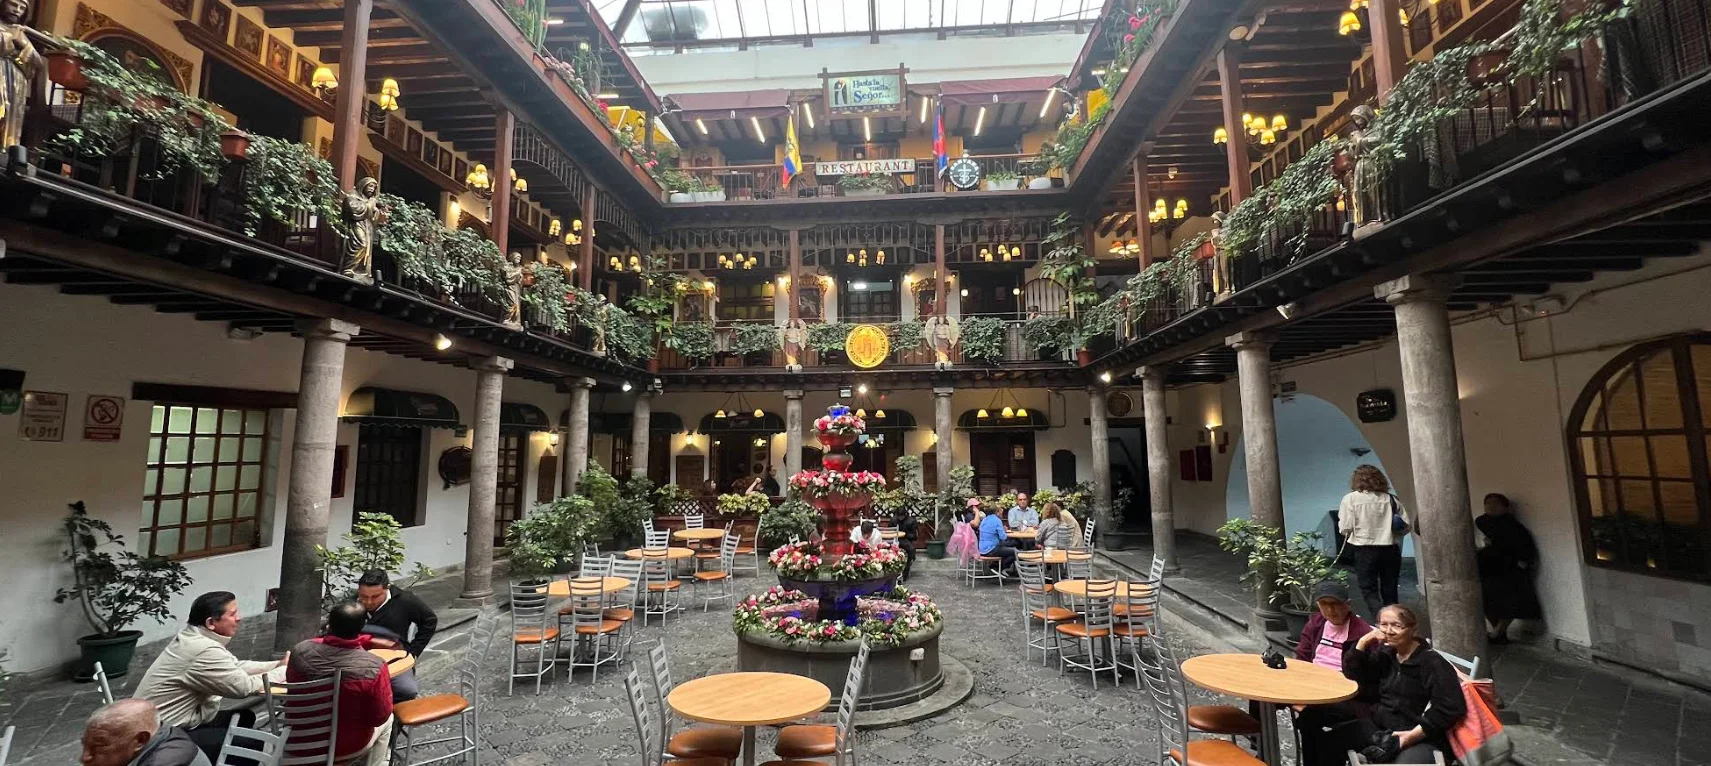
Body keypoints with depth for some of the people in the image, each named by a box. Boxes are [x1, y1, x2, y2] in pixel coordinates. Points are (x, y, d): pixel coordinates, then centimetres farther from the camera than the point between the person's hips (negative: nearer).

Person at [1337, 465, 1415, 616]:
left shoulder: (1350, 499, -8)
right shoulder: (1390, 499, 2)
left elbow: (1345, 528, -11)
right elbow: (1407, 523, 2)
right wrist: (1393, 535, 19)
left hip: (1364, 549, -3)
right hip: (1390, 549, 4)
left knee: (1369, 589, 6)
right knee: (1390, 589, 16)